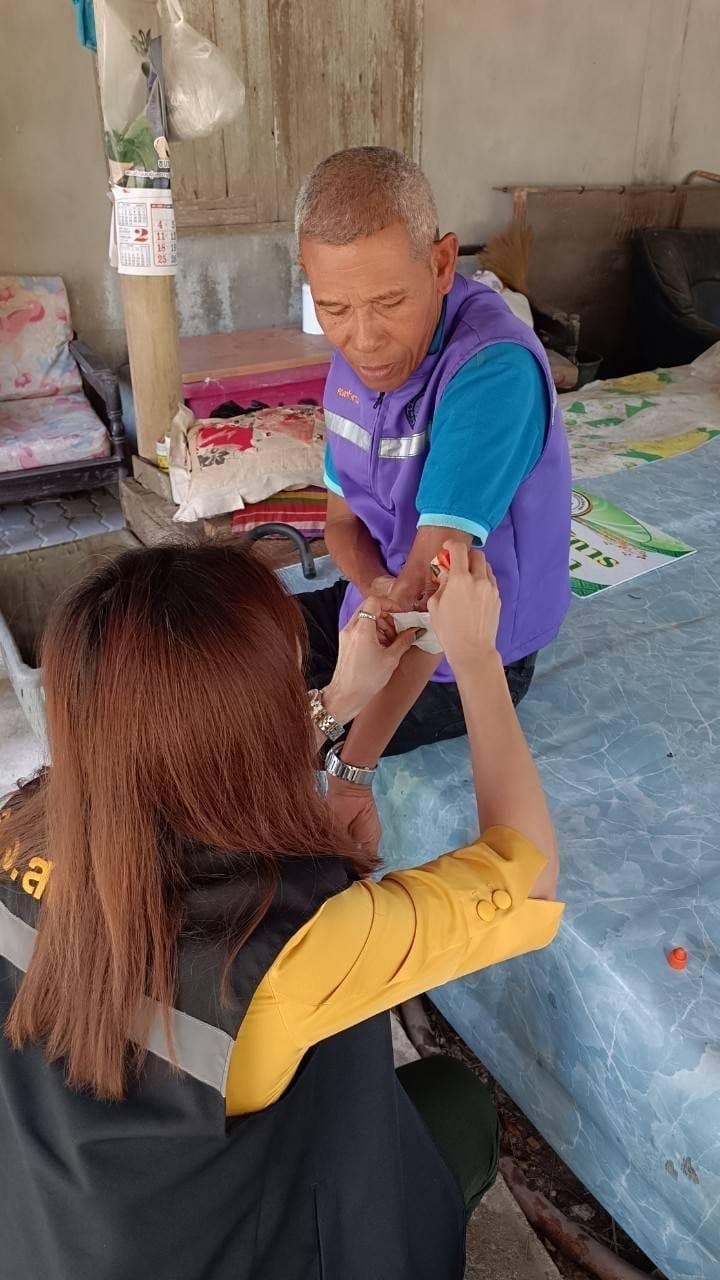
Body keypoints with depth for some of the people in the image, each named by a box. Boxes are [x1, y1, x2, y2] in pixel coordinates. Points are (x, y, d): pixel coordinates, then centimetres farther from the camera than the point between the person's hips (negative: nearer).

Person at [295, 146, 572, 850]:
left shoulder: (495, 368, -31)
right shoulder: (356, 355, -5)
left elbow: (431, 580, -36)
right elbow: (342, 517, 3)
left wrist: (353, 768, -37)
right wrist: (378, 589, -20)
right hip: (378, 602, 7)